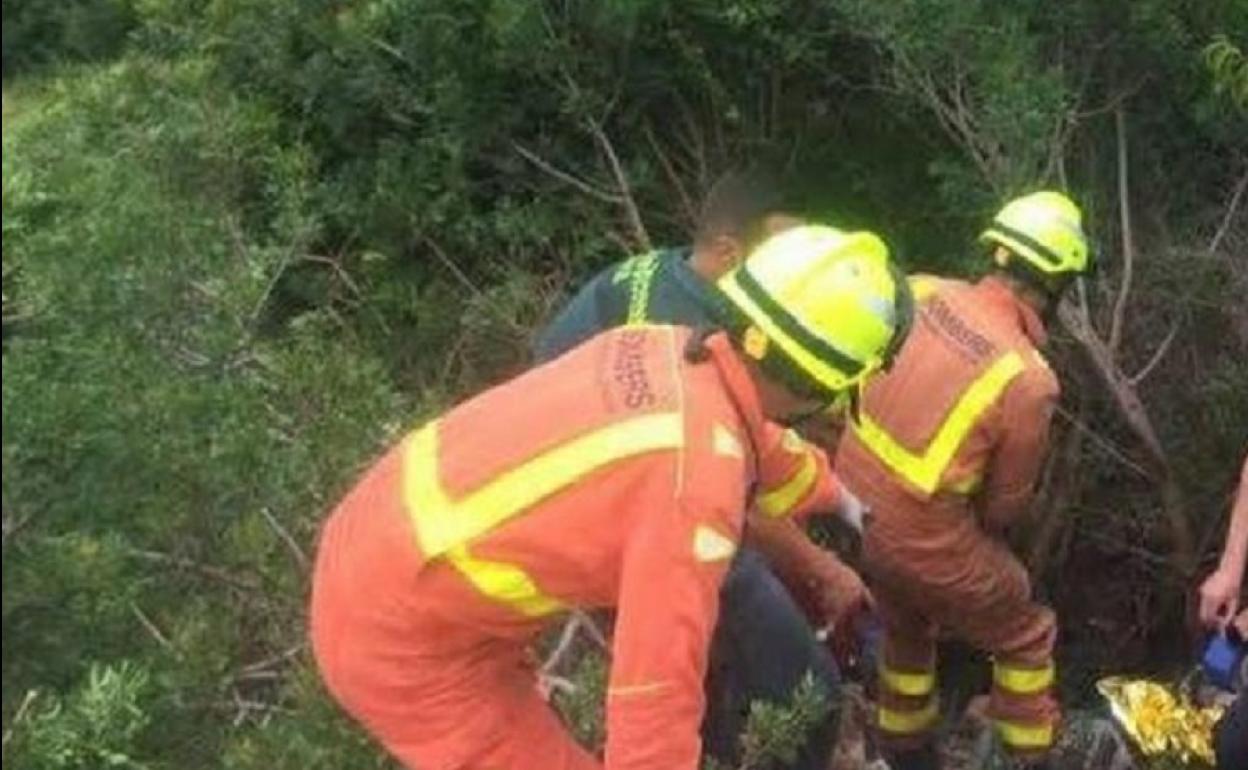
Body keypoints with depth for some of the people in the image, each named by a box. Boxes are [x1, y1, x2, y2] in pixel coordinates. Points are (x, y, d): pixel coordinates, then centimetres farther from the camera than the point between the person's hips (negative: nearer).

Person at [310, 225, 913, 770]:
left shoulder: (667, 348, -3)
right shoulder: (698, 475, -29)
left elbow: (763, 447, 21)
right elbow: (658, 689, -26)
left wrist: (836, 493, 39)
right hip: (401, 634, -9)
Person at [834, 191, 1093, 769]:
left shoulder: (922, 292, -8)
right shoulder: (1029, 380, -21)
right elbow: (1005, 505, -7)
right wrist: (978, 536, 15)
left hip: (852, 503, 7)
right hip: (922, 538, -7)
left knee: (905, 622, 32)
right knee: (1026, 636, 19)